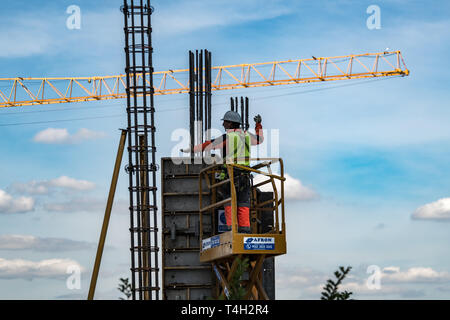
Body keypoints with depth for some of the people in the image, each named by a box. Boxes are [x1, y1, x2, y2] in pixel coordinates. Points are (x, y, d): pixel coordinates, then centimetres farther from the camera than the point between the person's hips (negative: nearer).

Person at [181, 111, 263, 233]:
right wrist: (258, 124, 42)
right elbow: (260, 139, 29)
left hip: (230, 174, -4)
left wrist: (188, 149, 3)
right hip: (245, 174, 4)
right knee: (243, 204, 6)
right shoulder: (246, 135, 8)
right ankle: (244, 227, -1)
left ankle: (231, 227, -7)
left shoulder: (227, 137, -7)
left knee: (229, 203, 1)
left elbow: (208, 145, -5)